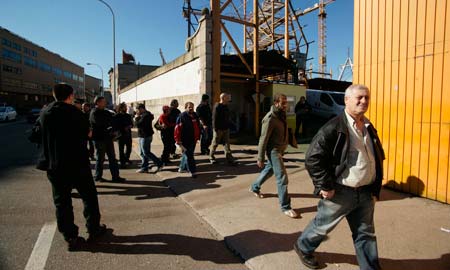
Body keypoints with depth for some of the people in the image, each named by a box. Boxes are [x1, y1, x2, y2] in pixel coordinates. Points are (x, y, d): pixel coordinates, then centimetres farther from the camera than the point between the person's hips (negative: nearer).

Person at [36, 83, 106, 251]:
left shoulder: (44, 113, 3)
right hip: (77, 164, -4)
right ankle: (93, 229, 22)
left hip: (54, 166, 4)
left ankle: (70, 238, 14)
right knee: (89, 196, 12)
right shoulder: (74, 112, -12)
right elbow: (88, 133, -6)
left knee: (62, 202, 9)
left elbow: (36, 136, 9)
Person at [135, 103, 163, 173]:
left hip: (146, 137, -11)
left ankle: (159, 164, 2)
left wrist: (137, 117, -10)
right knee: (143, 153, 13)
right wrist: (138, 117, 2)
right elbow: (139, 124, 15)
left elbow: (138, 124, -24)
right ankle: (144, 168, 19)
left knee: (146, 153, -5)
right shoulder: (144, 115, 15)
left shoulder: (145, 115, -19)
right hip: (143, 136, 11)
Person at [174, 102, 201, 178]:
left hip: (193, 140, 7)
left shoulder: (195, 116, 9)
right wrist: (178, 140, -18)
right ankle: (193, 171, 2)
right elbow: (177, 128, -16)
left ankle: (182, 168, 35)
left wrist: (197, 137, 18)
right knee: (189, 155, -3)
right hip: (185, 140, -7)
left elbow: (198, 127, 18)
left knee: (187, 154, 18)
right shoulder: (182, 116, -13)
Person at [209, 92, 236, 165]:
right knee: (215, 143, 7)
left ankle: (229, 158, 6)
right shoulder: (217, 107, -14)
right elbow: (214, 119, -16)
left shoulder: (226, 107, 12)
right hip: (219, 129, -7)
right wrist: (216, 128, -18)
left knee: (227, 143, 5)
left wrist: (229, 125, 15)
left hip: (226, 129, 7)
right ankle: (211, 157, 23)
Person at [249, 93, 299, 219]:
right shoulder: (270, 119, -22)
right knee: (282, 177, -8)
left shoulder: (281, 115, 5)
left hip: (280, 149, 9)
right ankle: (285, 207, 3)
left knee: (269, 169, 24)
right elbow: (263, 139, -20)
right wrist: (260, 158, -18)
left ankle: (255, 187, 45)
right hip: (273, 150, -9)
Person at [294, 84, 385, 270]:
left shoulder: (369, 128, 8)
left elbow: (377, 160, 18)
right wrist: (325, 186, -18)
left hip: (365, 193, 6)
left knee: (366, 235, 16)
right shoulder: (333, 128, -16)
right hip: (340, 192, -6)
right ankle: (303, 247, 41)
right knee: (322, 225, 14)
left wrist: (375, 188, 12)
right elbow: (312, 158, -19)